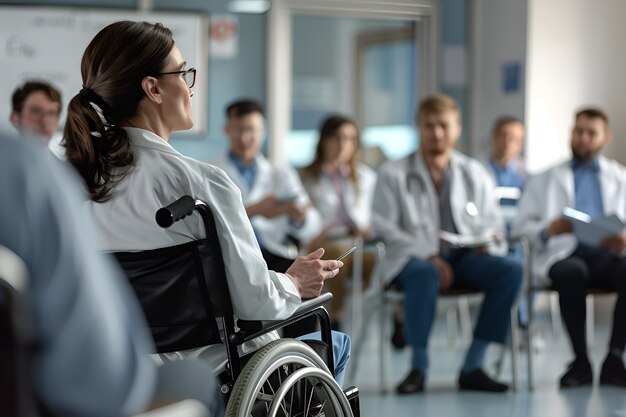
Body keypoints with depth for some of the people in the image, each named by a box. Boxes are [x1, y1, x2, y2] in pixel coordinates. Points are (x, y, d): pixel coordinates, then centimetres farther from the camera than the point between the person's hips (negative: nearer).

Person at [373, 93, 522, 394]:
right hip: (412, 257, -3)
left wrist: (488, 238, -14)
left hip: (465, 257, 3)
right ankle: (418, 366, -29)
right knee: (425, 274, -40)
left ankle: (472, 366, -24)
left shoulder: (474, 173, 17)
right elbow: (384, 227, -3)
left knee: (510, 271, -26)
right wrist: (427, 255, -17)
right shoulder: (393, 174, 7)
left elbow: (491, 221, 13)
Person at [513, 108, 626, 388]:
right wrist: (549, 229, -11)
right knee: (572, 272, -37)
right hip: (563, 254, -1)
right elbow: (522, 226, 12)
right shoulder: (545, 180, 23)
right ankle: (581, 362, -28)